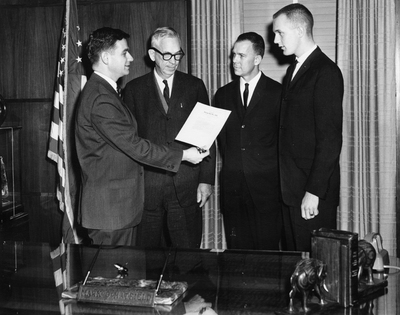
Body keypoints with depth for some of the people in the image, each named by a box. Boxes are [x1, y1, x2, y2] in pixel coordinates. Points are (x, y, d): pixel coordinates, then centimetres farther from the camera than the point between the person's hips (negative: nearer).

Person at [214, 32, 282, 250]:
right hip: (232, 185, 3)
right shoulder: (223, 94, 11)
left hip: (266, 185, -3)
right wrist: (231, 167, 8)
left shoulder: (277, 93, -1)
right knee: (236, 248, 7)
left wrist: (273, 171, 1)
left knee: (267, 247, 0)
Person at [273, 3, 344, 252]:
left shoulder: (326, 72, -13)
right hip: (291, 189, 8)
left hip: (314, 193, -8)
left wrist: (313, 192, -19)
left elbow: (330, 139, -17)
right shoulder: (294, 70, 16)